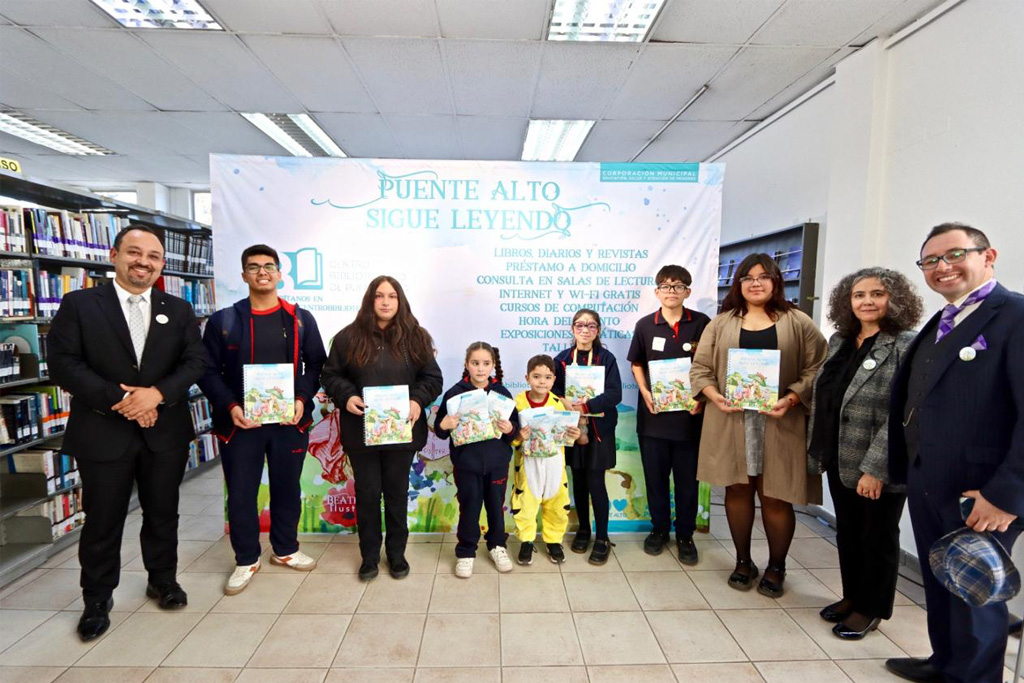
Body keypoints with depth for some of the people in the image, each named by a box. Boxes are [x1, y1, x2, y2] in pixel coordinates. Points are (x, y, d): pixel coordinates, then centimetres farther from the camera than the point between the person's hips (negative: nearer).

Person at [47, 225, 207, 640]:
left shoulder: (178, 310, 5)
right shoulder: (78, 305, -1)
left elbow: (195, 361, -2)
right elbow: (62, 362, -9)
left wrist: (157, 393, -18)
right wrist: (119, 399, -18)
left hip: (165, 431, 2)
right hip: (102, 433, -2)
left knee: (163, 514, 15)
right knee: (102, 521, 11)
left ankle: (163, 581, 35)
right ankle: (97, 599, 31)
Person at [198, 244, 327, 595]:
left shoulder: (301, 319, 4)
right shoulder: (223, 320, 1)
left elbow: (316, 365, 4)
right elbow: (208, 370, 0)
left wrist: (302, 399, -11)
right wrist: (230, 406, -14)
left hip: (290, 420, 1)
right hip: (239, 422, 0)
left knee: (287, 488, 14)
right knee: (240, 494, 9)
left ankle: (285, 550, 35)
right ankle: (246, 560, 30)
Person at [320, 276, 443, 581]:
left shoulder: (415, 337, 1)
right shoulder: (348, 337, 0)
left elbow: (432, 377, 1)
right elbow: (330, 375, 4)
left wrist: (418, 400, -17)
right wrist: (346, 396, -15)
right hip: (361, 431, 0)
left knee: (397, 492, 13)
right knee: (367, 493, 11)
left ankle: (396, 553, 30)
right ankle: (369, 555, 28)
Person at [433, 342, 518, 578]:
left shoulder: (502, 392, -3)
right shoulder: (455, 393, -7)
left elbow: (515, 424, 3)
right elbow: (439, 428, -3)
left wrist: (510, 429, -19)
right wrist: (443, 426, -24)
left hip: (497, 463, 2)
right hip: (466, 464, -1)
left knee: (496, 506, 16)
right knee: (469, 508, 10)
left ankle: (497, 546, 38)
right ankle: (466, 552, 29)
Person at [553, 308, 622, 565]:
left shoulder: (606, 358, -2)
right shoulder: (562, 359, 3)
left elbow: (614, 394, -11)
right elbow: (554, 391, 0)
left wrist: (586, 406, -22)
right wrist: (568, 405, -17)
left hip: (599, 428, -2)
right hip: (572, 427, 2)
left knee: (595, 482, -2)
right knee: (578, 481, 10)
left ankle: (602, 538, 14)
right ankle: (583, 530, 29)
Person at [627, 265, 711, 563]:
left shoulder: (701, 323, -2)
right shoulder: (645, 325, 2)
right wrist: (644, 392, -5)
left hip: (689, 414, -1)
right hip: (654, 414, 1)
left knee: (687, 479, 10)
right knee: (655, 477, 12)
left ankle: (685, 535, 27)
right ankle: (659, 528, 31)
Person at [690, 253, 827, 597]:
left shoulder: (797, 322, 4)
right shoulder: (721, 323, 8)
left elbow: (815, 369, -1)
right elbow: (700, 368, 6)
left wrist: (791, 399, -15)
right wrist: (715, 396, -11)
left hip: (779, 423, -1)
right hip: (732, 421, 2)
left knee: (775, 497, 4)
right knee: (737, 490, 10)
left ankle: (776, 567, 26)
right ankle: (743, 561, 28)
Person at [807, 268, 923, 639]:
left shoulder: (906, 346, -14)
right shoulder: (838, 341, 6)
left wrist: (875, 469, -21)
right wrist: (817, 450, 10)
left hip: (879, 468, -6)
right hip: (839, 459, 6)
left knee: (878, 538, 13)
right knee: (847, 532, 19)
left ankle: (870, 609, 31)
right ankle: (852, 596, 39)